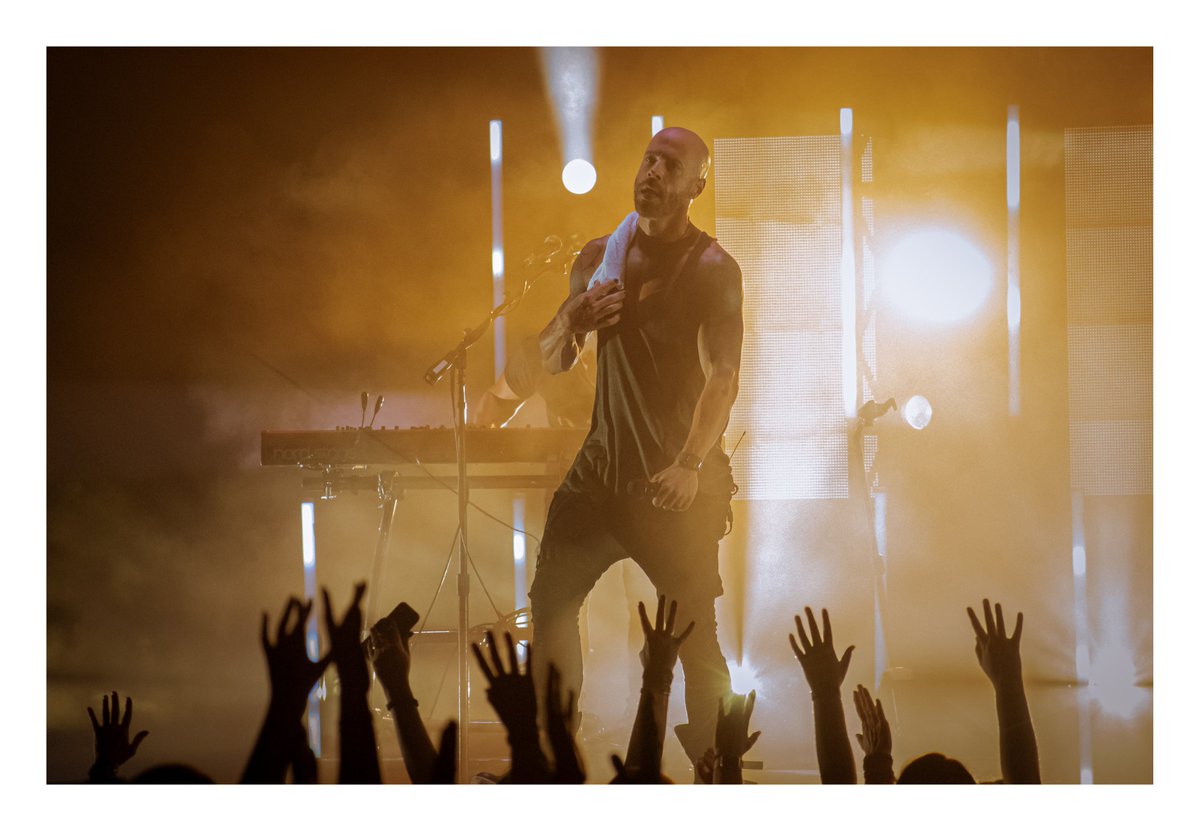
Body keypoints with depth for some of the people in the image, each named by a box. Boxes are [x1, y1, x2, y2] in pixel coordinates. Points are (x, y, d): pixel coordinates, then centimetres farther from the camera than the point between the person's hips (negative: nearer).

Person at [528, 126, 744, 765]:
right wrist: (571, 319, -8)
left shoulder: (711, 269, -6)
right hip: (603, 463, 5)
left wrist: (691, 465, -27)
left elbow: (723, 378, -15)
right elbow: (551, 362, 15)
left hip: (675, 478, -5)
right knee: (551, 598, 2)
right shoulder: (598, 259, 10)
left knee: (694, 629, -6)